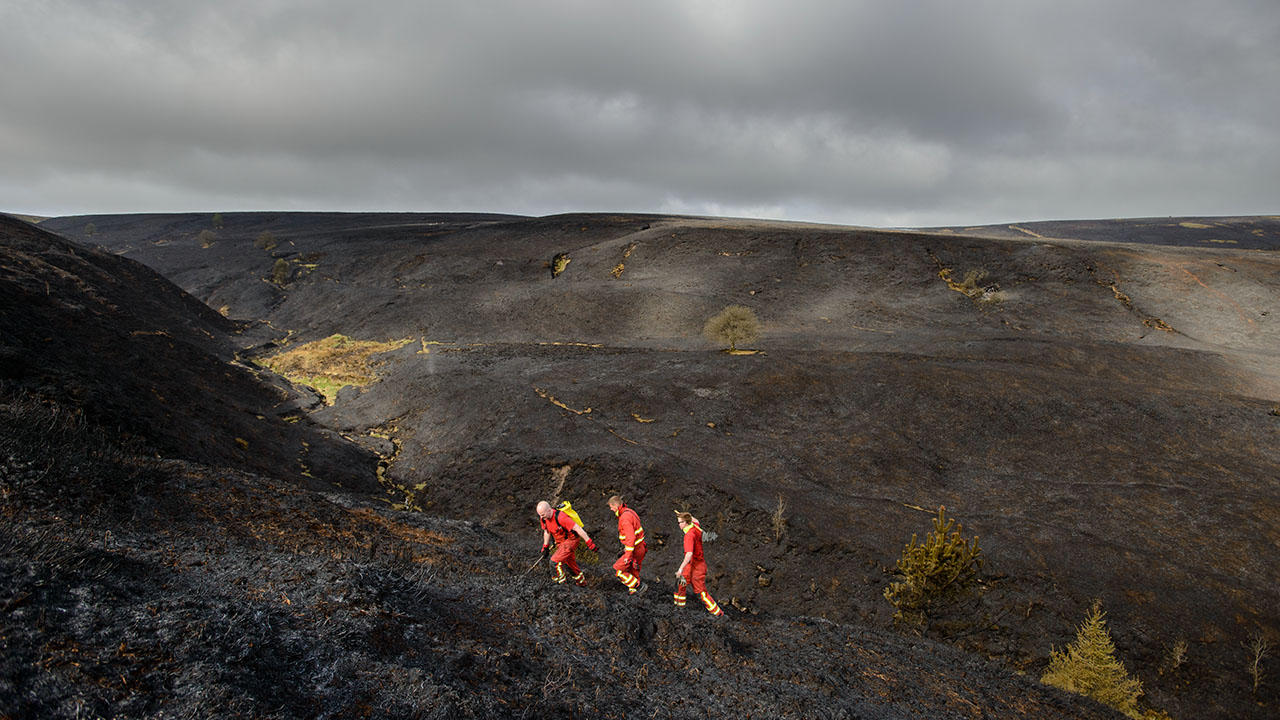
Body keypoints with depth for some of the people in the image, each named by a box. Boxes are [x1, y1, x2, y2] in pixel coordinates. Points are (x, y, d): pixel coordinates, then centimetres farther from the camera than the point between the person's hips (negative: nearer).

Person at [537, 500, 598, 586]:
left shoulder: (560, 517, -34)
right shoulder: (543, 518, -10)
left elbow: (577, 528, -30)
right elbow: (546, 532, 10)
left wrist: (589, 542, -28)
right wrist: (545, 547, 15)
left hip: (570, 540, -8)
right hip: (560, 542, 8)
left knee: (555, 561, -18)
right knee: (569, 563, 20)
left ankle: (561, 577, 4)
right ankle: (581, 580, 39)